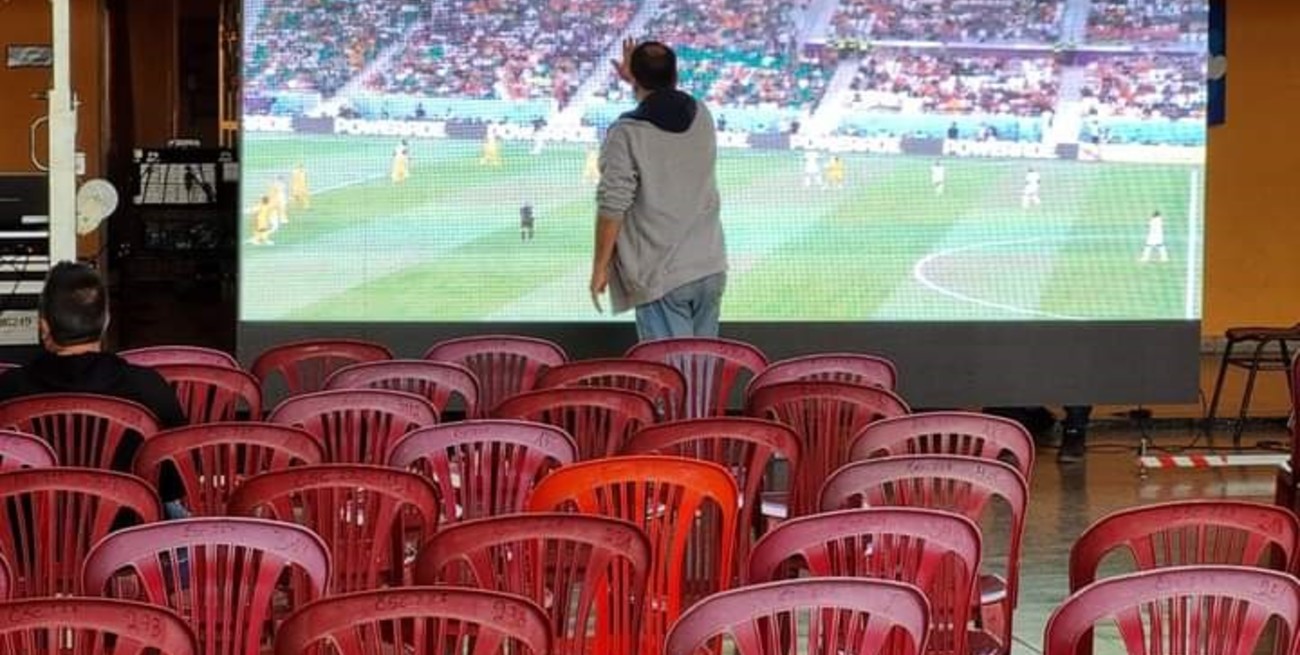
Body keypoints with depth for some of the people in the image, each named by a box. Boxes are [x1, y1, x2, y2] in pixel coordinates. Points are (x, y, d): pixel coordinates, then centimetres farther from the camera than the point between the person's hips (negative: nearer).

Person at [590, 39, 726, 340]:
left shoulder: (626, 134, -13)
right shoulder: (702, 117, 4)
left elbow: (612, 208, -14)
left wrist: (600, 268, -5)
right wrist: (634, 80, 36)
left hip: (660, 276, -5)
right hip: (710, 269, 6)